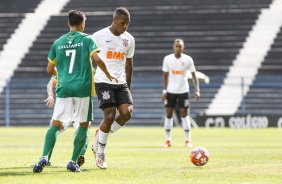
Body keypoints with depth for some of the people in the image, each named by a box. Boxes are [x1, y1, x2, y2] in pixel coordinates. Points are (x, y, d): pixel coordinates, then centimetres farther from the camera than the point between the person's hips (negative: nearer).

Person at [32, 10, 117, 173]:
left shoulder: (58, 42, 11)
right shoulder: (86, 39, 1)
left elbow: (50, 69, 15)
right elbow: (97, 59, -12)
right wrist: (108, 75, 2)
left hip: (64, 88, 2)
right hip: (83, 89, -2)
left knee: (56, 124, 3)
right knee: (84, 125, 9)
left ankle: (44, 157, -16)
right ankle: (73, 162, 2)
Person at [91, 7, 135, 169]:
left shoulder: (129, 39, 8)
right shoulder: (99, 36, -6)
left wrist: (128, 88, 18)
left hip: (121, 83, 5)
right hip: (103, 82, -5)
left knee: (127, 113, -15)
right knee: (110, 115, -15)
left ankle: (101, 136, 12)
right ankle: (100, 153, 5)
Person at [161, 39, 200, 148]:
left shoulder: (188, 60, -4)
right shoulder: (167, 59, 0)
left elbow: (194, 76, -1)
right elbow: (165, 76, 4)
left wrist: (197, 90, -10)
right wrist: (164, 91, -4)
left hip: (183, 91, -1)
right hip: (171, 91, 1)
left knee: (184, 114, -3)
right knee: (168, 114, 2)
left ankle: (188, 140, 3)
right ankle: (168, 140, 9)